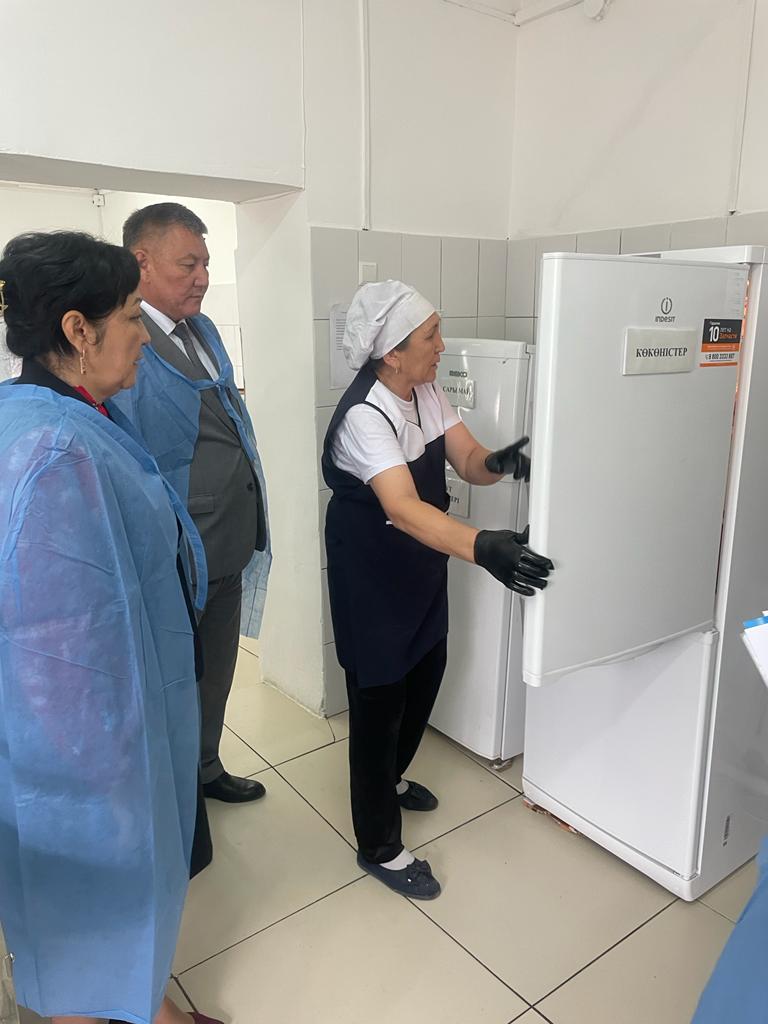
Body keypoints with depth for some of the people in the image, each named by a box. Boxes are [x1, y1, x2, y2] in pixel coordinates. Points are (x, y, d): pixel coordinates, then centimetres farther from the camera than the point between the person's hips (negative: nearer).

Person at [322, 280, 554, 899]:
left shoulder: (427, 392, -2)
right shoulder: (365, 416, -29)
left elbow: (467, 460, -6)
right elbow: (404, 509, -41)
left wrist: (500, 462, -30)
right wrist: (483, 547, -55)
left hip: (421, 566, 8)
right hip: (371, 575, -8)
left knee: (425, 676, 21)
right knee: (378, 697, 3)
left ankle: (390, 778, 49)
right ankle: (379, 848, 22)